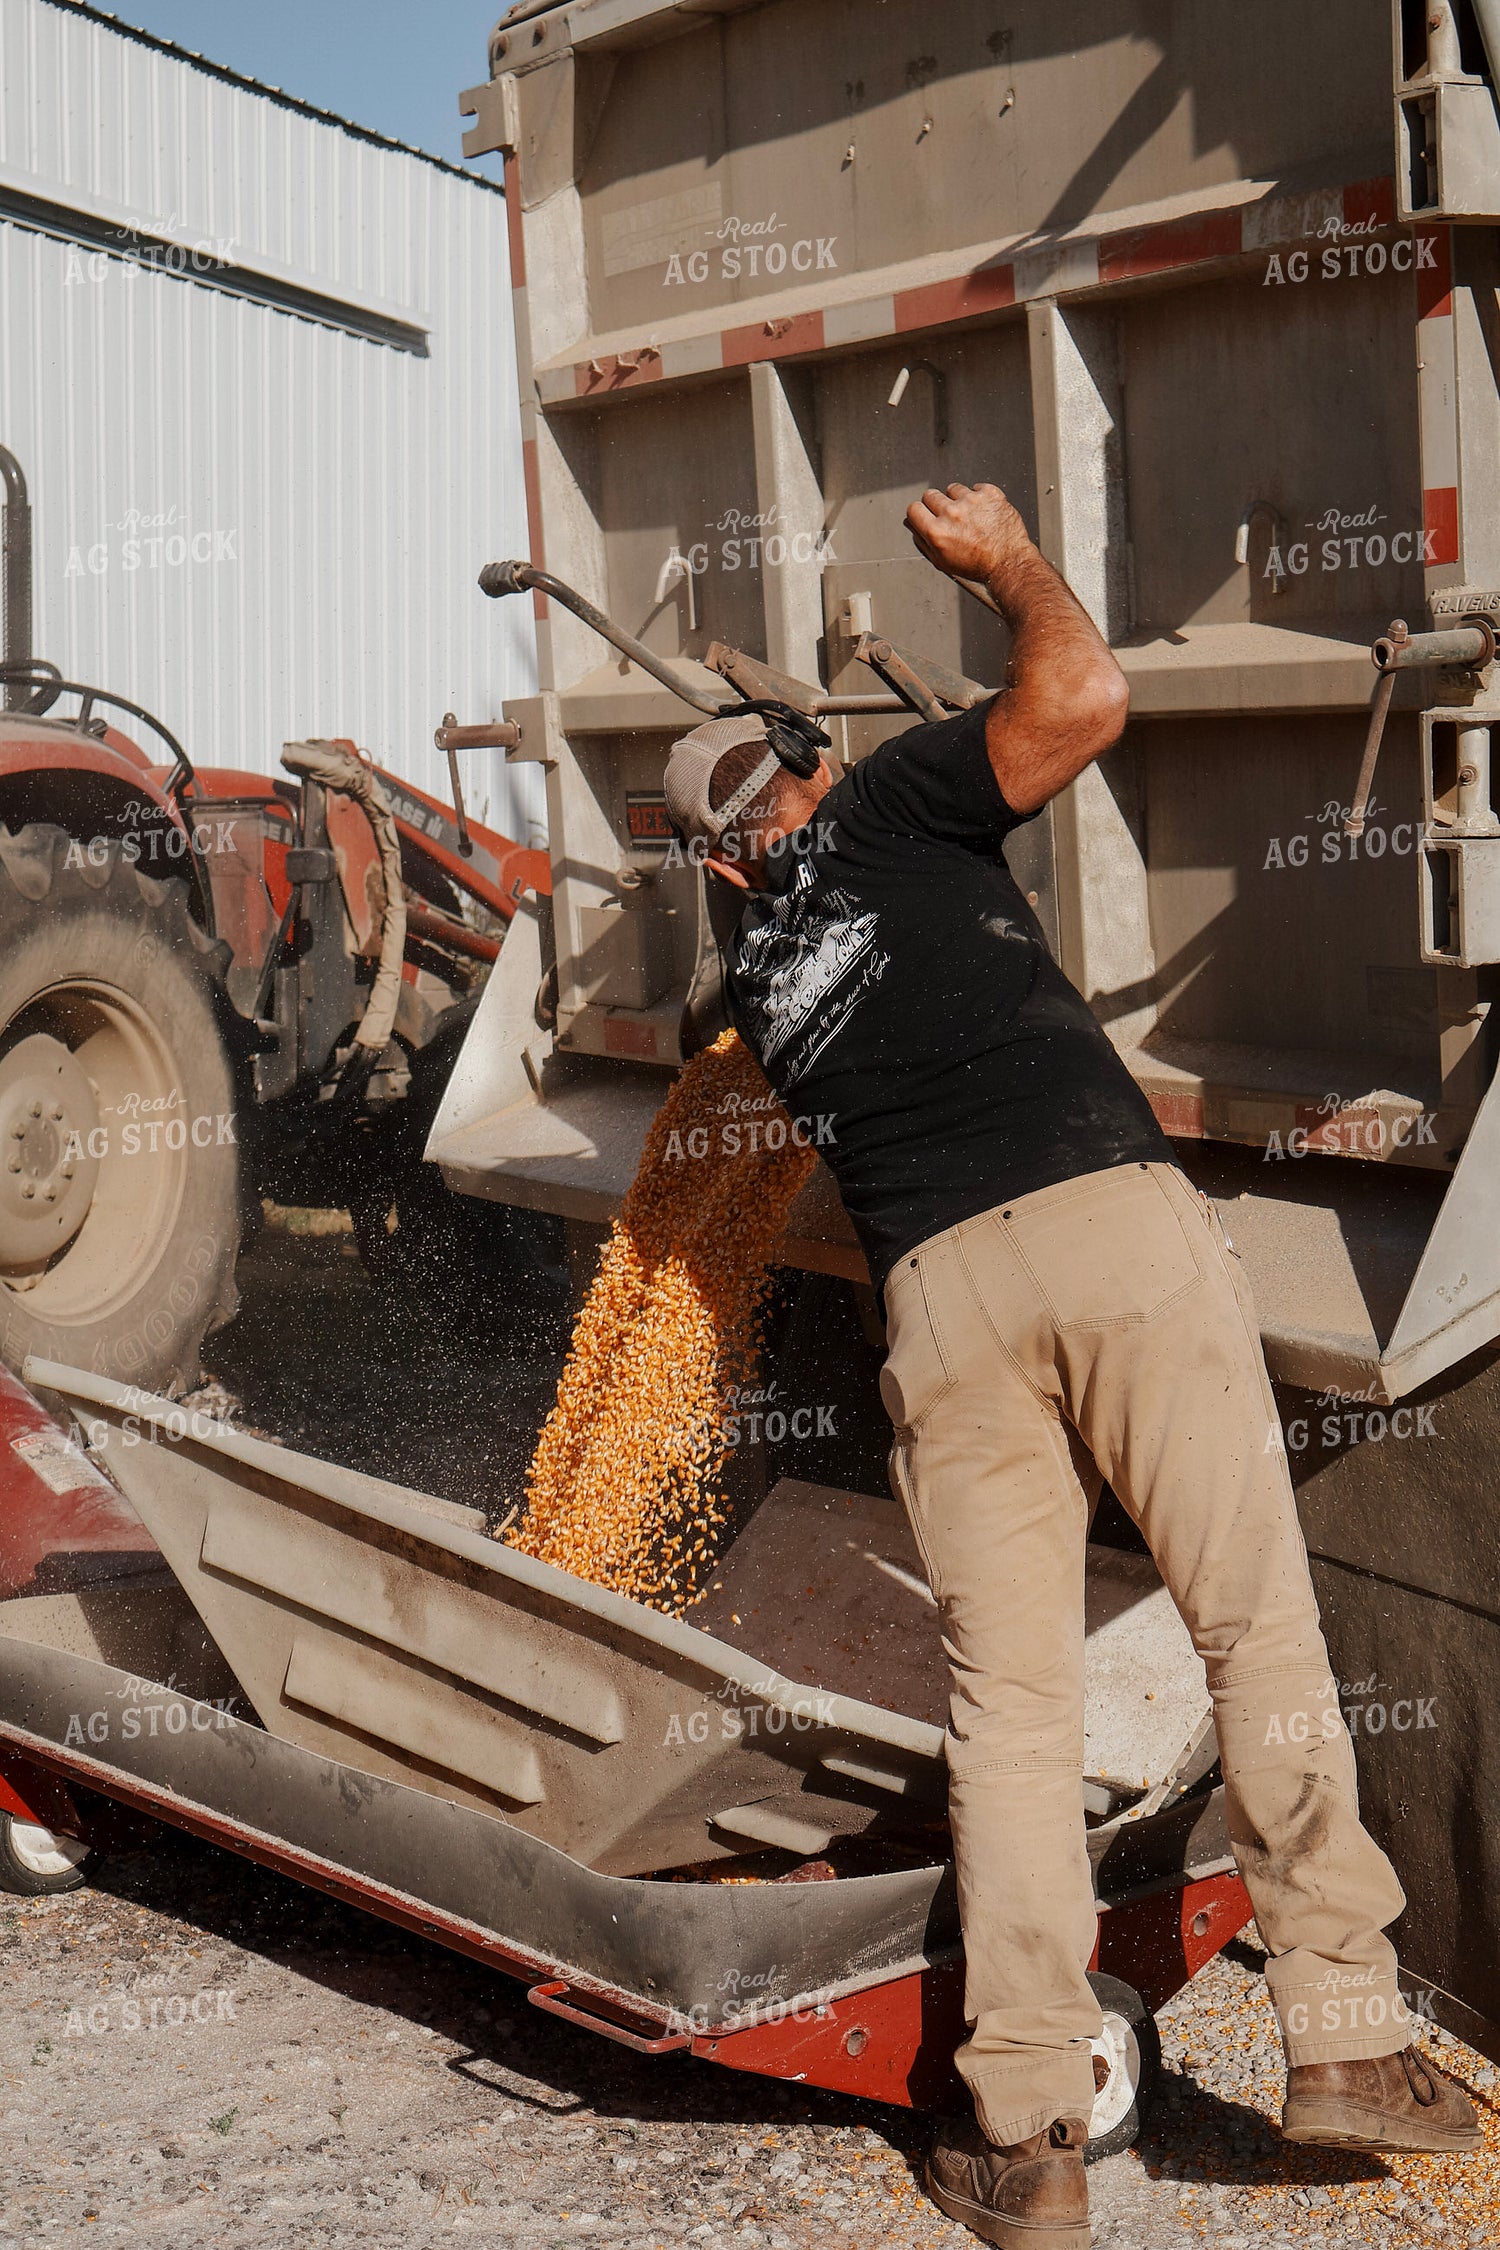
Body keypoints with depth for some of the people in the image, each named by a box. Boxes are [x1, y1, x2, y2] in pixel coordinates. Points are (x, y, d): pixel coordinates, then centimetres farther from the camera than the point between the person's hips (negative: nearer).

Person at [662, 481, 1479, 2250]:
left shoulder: (754, 972, 25)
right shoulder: (882, 810, 12)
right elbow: (1084, 697, -1)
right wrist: (1009, 559, 17)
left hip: (938, 1289, 3)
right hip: (1114, 1223, -3)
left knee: (1011, 1702, 7)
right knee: (1258, 1623, 4)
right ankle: (1343, 2035, 4)